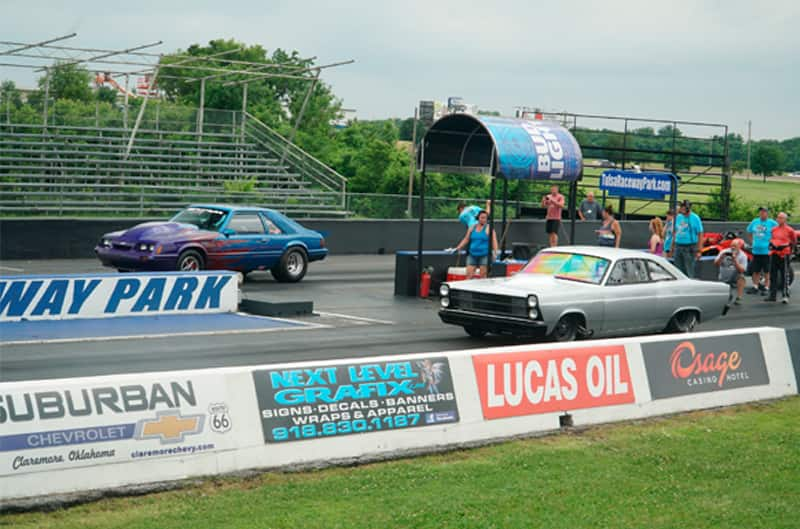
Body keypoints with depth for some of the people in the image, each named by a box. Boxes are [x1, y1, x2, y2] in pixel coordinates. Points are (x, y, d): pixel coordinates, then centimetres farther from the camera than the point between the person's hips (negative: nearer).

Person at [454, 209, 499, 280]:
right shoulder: (472, 227, 11)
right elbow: (466, 239, 18)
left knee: (483, 276, -3)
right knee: (469, 275, -3)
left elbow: (494, 241, -8)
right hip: (472, 255, 4)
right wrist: (458, 248, 12)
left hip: (484, 255, -4)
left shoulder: (489, 228, -2)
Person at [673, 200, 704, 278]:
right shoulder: (678, 217, 10)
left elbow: (700, 235, -6)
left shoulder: (695, 218, -5)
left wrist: (698, 251, -11)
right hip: (678, 246, 5)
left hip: (690, 247, -5)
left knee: (689, 272, -5)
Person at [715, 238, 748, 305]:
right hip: (723, 280, 2)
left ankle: (738, 298, -31)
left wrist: (735, 260, -28)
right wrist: (721, 257, -23)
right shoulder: (724, 252, -1)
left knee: (741, 277, -33)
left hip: (735, 280, -2)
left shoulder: (743, 256, -6)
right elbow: (716, 264, -5)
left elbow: (741, 270, -18)